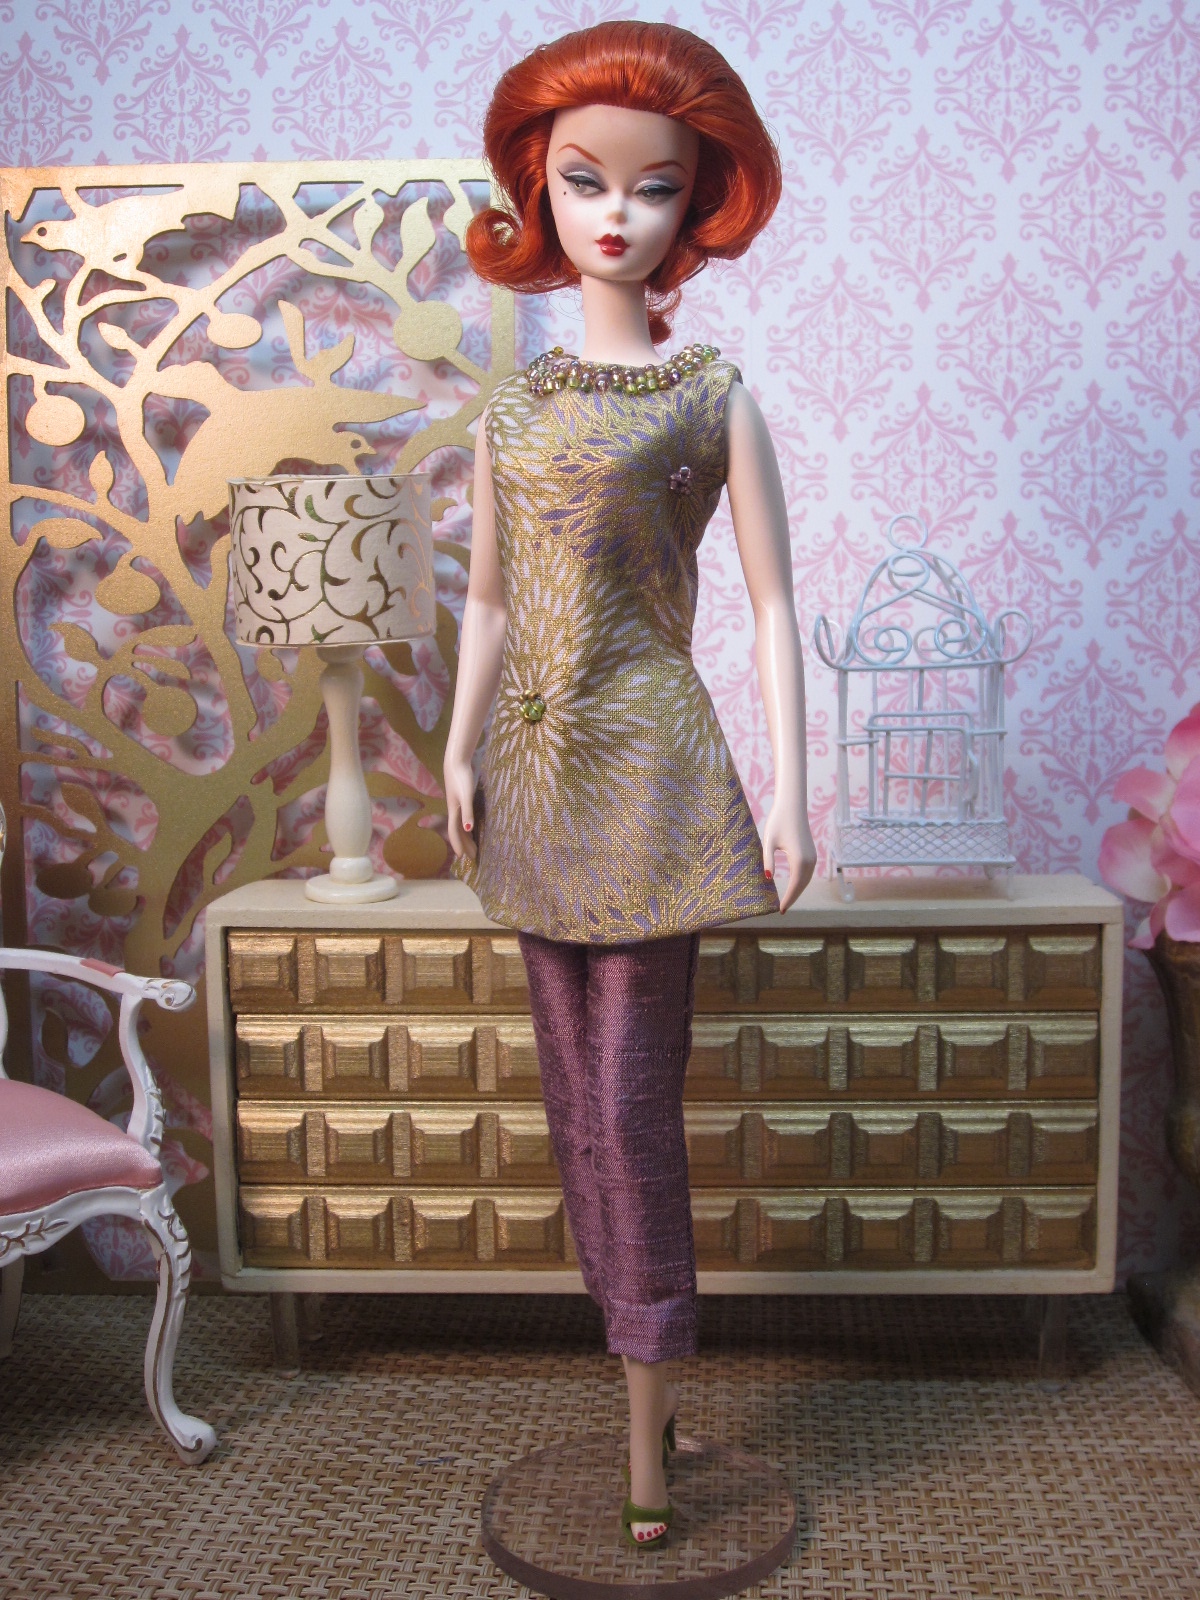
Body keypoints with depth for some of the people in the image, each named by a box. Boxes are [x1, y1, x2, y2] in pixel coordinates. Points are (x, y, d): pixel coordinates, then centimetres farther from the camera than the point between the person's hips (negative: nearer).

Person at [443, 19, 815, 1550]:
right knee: (578, 1094, 10)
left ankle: (645, 1416, 13)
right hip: (539, 773, 5)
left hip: (651, 769, -5)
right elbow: (488, 602, 14)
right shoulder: (511, 408, 10)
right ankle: (647, 1380, 26)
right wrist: (460, 754, 10)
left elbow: (774, 604, -3)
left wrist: (788, 787, -7)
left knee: (632, 1104, -3)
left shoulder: (715, 396, -2)